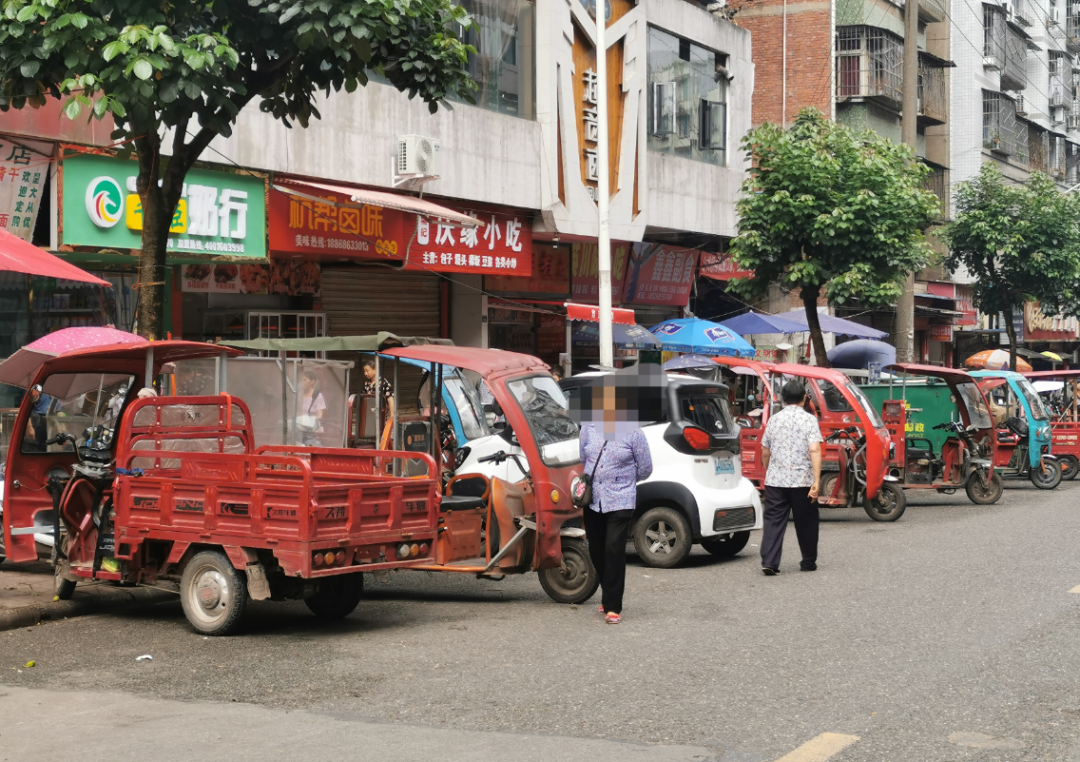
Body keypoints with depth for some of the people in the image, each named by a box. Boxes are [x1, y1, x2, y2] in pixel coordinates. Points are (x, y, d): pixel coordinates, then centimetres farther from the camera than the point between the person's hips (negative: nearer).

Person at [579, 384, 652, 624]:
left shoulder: (633, 433, -2)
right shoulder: (588, 429, 6)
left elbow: (645, 468, 5)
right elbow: (579, 460, 15)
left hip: (620, 502, -4)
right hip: (592, 501, 4)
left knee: (614, 550, -13)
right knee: (596, 552, 9)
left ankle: (613, 607, -7)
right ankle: (609, 597, 28)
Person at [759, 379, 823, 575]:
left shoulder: (774, 420, 8)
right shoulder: (809, 420, -5)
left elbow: (765, 452, 13)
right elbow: (814, 450, -16)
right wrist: (816, 481, -18)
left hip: (775, 480, 3)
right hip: (802, 481, -3)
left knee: (773, 521, 2)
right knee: (806, 522, 11)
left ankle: (769, 562, -11)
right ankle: (809, 563, 22)